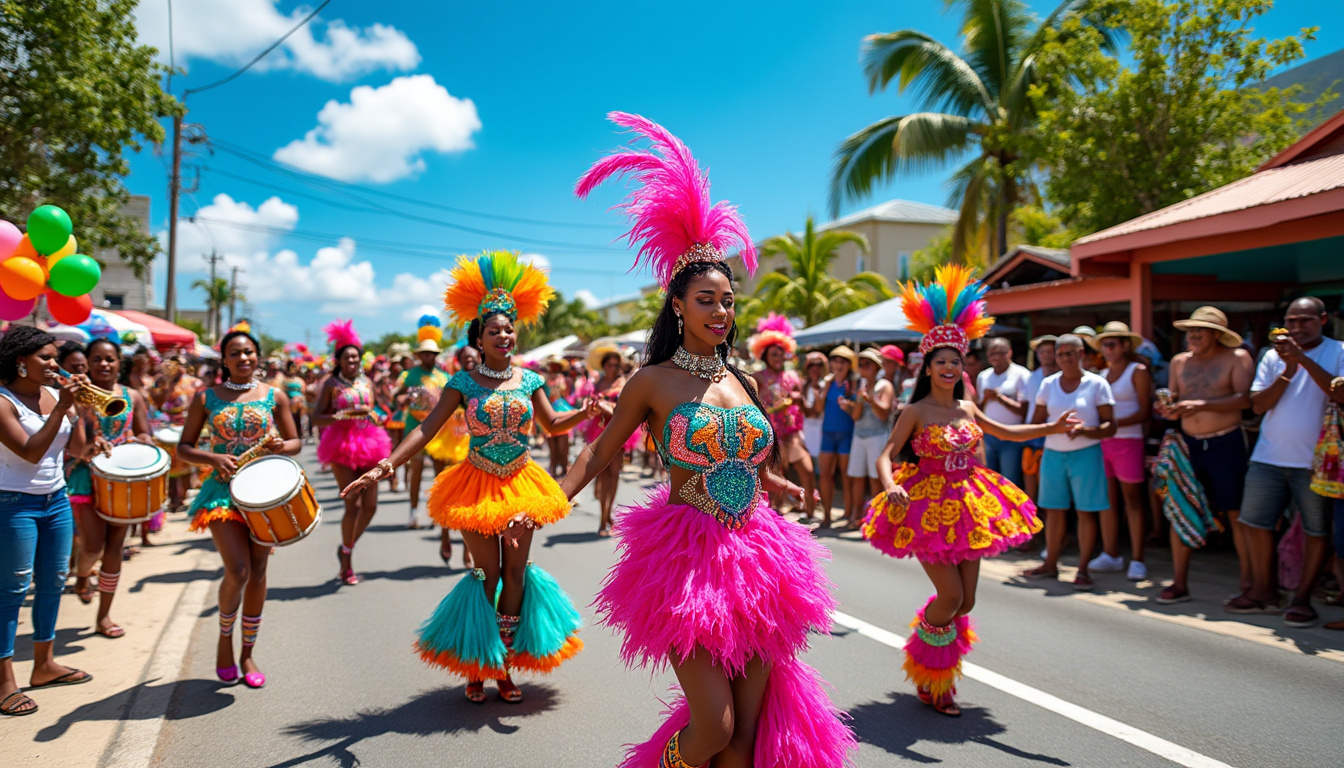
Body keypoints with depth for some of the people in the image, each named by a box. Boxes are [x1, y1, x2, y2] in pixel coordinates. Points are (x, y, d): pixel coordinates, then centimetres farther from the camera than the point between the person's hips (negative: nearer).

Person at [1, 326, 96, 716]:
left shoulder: (53, 394, 6)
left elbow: (77, 449, 4)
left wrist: (75, 410, -7)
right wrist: (61, 408, -22)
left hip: (56, 499, 7)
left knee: (53, 582, 12)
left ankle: (45, 663, 25)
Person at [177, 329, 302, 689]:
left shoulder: (274, 396, 5)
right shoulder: (206, 398, 3)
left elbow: (295, 442, 10)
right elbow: (184, 448, 5)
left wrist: (280, 446, -13)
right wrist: (214, 458, -14)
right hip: (223, 489, -1)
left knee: (257, 573, 5)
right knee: (238, 572, -13)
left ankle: (247, 653, 21)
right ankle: (224, 639, 15)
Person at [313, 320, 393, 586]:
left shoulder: (367, 382, 13)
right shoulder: (332, 384, -1)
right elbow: (317, 417, -4)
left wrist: (369, 413, 2)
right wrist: (342, 415, -19)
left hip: (368, 443, 5)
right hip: (341, 444, -5)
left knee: (370, 506, 2)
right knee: (352, 505, -9)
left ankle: (346, 548, 26)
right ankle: (346, 564, 6)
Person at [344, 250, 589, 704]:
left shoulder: (527, 380, 2)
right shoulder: (464, 383, -5)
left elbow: (553, 424, 13)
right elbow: (426, 429, -11)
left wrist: (585, 412, -6)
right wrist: (386, 466, -23)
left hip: (521, 485, 3)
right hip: (477, 487, -2)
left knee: (515, 573, 6)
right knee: (487, 575, 3)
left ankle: (505, 667, 20)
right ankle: (478, 668, 19)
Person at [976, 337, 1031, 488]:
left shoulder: (1021, 375, -4)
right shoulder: (983, 376, 12)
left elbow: (1024, 410, -10)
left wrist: (1000, 398, -18)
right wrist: (985, 399, -4)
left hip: (1011, 438, -5)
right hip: (988, 437, 5)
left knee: (1011, 485, -4)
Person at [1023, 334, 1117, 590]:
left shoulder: (1097, 384, -1)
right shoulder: (1048, 384, 8)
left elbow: (1110, 426, -4)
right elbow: (1036, 422, 10)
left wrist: (1084, 430, -21)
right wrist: (1054, 426, -11)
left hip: (1085, 454, -3)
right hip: (1053, 453, 3)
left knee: (1085, 511, -1)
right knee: (1054, 509, 6)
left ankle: (1083, 569, 7)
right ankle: (1051, 564, 17)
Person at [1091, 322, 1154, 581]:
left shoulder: (1138, 371, -2)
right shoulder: (1103, 373, 15)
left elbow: (1146, 411, -8)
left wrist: (1117, 423, -19)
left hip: (1128, 441, -5)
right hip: (1102, 441, 5)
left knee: (1132, 500, -1)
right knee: (1107, 499, 7)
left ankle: (1137, 560, 5)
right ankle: (1110, 555, 15)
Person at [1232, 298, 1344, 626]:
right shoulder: (1274, 356, 10)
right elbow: (1258, 404, 3)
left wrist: (1304, 360, -22)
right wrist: (1287, 372, -10)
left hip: (1314, 460, -4)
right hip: (1269, 457, 4)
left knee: (1318, 531, 1)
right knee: (1255, 523, 7)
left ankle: (1302, 599, 12)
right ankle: (1264, 592, 20)